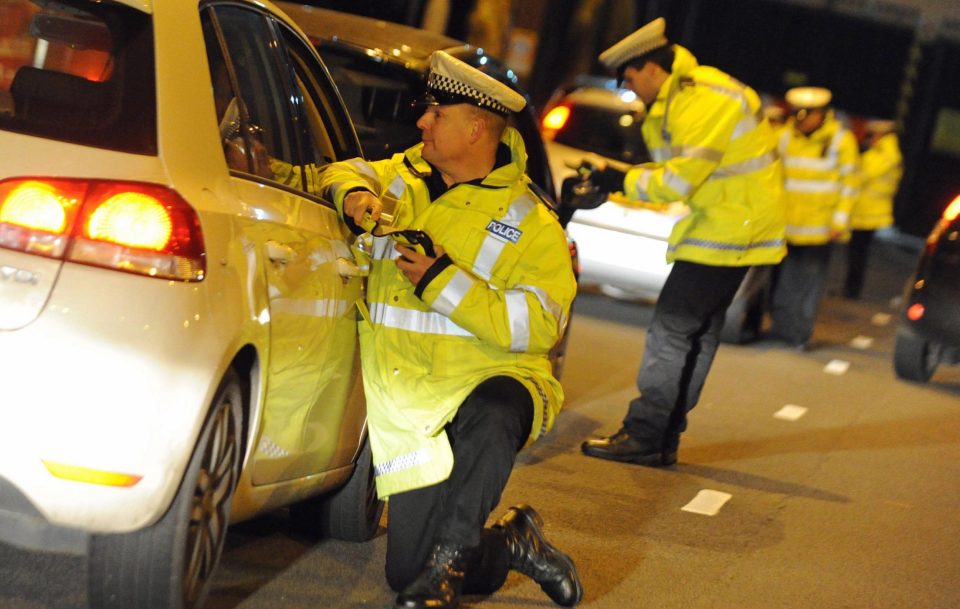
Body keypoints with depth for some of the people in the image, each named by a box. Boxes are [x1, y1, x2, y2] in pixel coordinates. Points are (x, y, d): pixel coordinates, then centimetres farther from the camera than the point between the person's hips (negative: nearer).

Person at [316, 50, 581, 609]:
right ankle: (513, 542, 25)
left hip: (493, 380, -5)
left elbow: (538, 324, -16)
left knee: (490, 418, -45)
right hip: (409, 403, 5)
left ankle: (451, 558, -30)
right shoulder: (405, 176, 9)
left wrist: (445, 282, -22)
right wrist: (353, 192, -3)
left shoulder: (530, 223, -7)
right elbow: (344, 173, 23)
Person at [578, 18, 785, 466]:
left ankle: (645, 436, -6)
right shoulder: (677, 99, 13)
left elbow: (682, 178, -24)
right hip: (725, 227, 11)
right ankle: (662, 438, 21)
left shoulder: (705, 101, -21)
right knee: (697, 335, 14)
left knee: (672, 329, -9)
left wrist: (624, 181, -13)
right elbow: (675, 173, 16)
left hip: (729, 231, -11)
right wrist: (610, 182, 5)